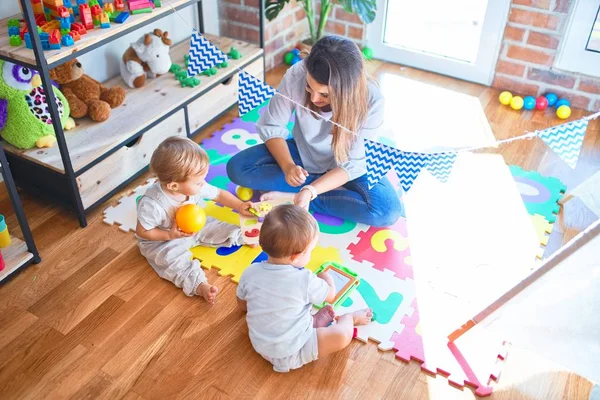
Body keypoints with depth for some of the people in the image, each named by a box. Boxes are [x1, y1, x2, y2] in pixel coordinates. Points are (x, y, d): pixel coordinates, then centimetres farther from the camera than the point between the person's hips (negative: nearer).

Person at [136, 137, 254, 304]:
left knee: (216, 228, -6)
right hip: (161, 241, -6)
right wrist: (170, 235, -32)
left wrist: (240, 206, -11)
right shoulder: (152, 205, -37)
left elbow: (219, 194, -4)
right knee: (172, 258, -32)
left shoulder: (195, 187, -22)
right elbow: (142, 232, -23)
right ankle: (199, 285, -42)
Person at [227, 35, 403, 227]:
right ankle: (333, 188, -12)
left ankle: (290, 196, -18)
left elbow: (352, 164, -25)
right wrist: (288, 166, -31)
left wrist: (311, 191, -39)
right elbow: (270, 127, -14)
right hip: (302, 153, 2)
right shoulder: (296, 75, -28)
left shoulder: (371, 101, -31)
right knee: (237, 168, -19)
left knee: (389, 211, -27)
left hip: (346, 164, -2)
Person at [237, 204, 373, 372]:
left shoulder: (250, 273, -13)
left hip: (261, 346, 6)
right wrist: (325, 276, 16)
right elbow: (330, 295, -4)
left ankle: (314, 322, 13)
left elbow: (242, 305, 7)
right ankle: (349, 318, 21)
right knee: (342, 334, -9)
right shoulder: (305, 280, -26)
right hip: (291, 354, -6)